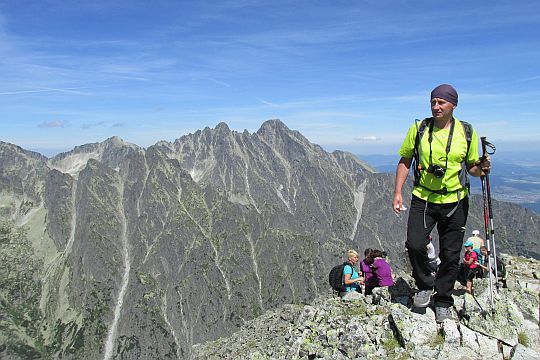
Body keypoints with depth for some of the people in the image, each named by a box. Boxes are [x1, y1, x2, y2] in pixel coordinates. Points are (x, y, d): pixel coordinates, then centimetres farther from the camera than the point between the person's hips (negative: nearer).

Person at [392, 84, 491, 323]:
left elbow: (472, 167, 8)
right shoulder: (419, 129, -3)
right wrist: (398, 192, -4)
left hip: (455, 202, 1)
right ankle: (425, 285, 15)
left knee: (450, 255, 7)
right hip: (423, 199, 0)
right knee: (415, 245, -15)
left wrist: (481, 168, -17)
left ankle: (443, 302, 27)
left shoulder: (467, 132, -1)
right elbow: (405, 161, 4)